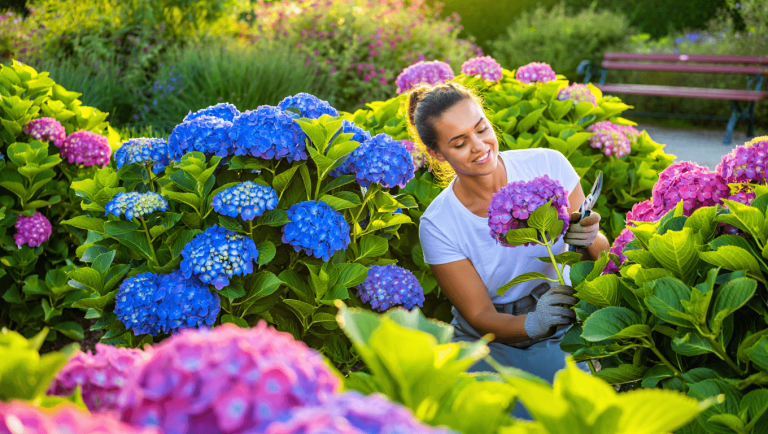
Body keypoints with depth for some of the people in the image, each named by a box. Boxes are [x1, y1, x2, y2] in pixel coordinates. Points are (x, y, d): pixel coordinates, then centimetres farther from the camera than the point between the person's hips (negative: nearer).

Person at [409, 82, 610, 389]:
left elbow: (600, 256, -1)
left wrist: (589, 240, -26)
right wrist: (534, 324, -33)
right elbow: (479, 317, -12)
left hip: (559, 339, 2)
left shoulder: (548, 166, -11)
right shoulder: (438, 225, -14)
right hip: (488, 342, -1)